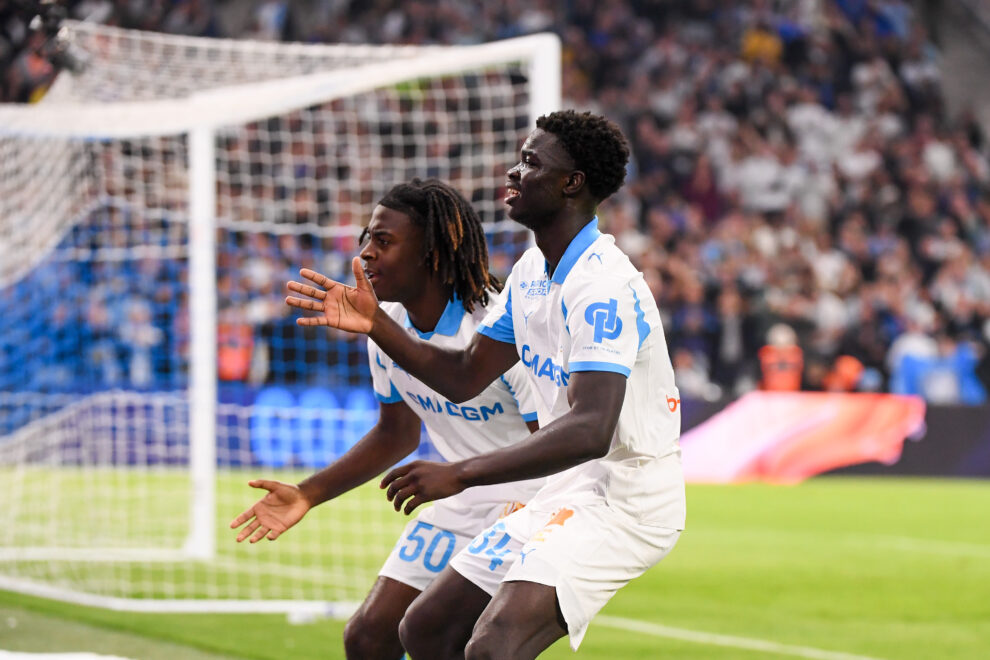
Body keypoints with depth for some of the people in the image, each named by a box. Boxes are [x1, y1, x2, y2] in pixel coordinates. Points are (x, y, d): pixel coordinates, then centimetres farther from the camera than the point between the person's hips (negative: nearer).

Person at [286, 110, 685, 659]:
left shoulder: (603, 288, -22)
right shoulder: (531, 272, 10)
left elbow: (591, 430, -32)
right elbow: (463, 377, 16)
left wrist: (460, 475, -34)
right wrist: (376, 324, 2)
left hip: (626, 497, -10)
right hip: (568, 490, 10)